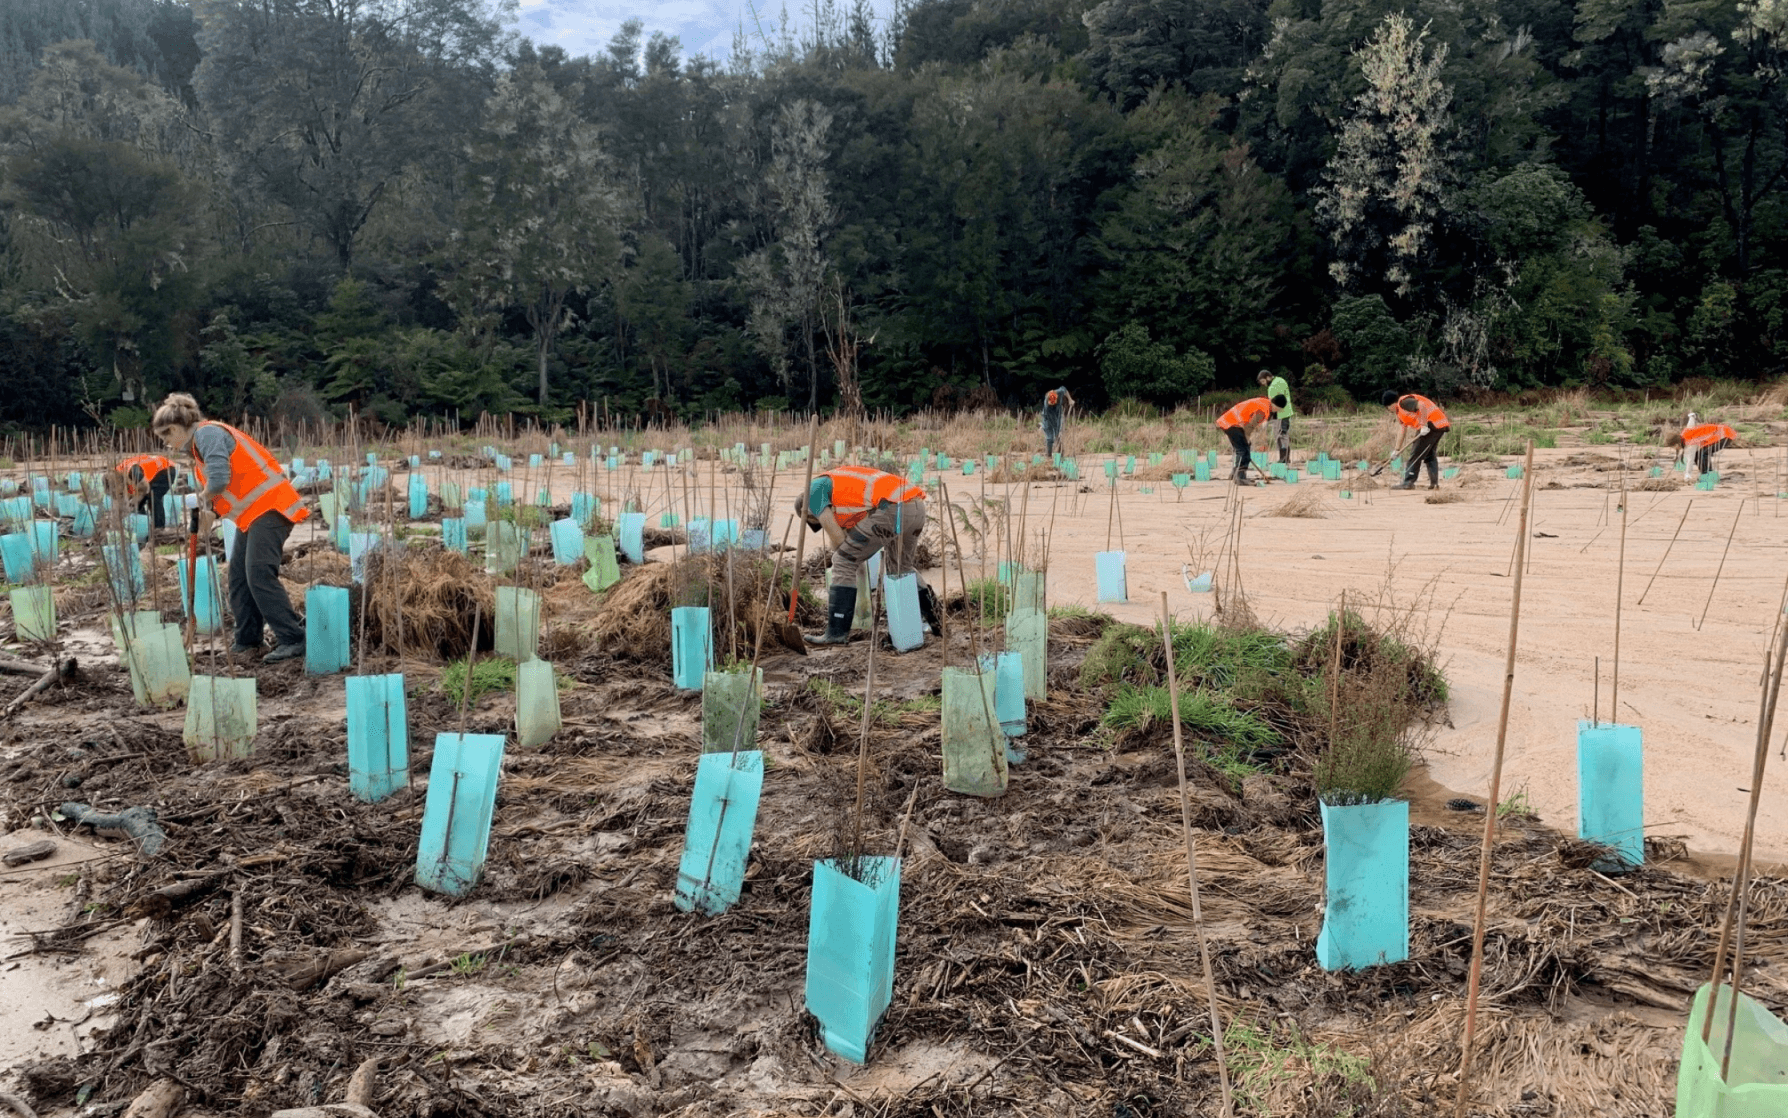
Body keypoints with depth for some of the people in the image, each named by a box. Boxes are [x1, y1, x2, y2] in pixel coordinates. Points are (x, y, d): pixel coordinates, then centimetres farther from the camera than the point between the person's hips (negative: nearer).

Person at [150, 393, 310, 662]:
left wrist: (204, 497, -4)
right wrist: (211, 511, 1)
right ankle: (248, 640, 18)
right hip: (252, 513, 11)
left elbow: (219, 478, -25)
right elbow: (221, 487, 21)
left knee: (259, 574, -17)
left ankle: (292, 639, -17)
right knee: (239, 576, 12)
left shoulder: (208, 433, -12)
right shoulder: (198, 443, 21)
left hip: (269, 507, -11)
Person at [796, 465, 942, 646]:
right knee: (899, 569, 30)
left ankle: (837, 631, 6)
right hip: (916, 508, 9)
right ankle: (934, 619, 33)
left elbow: (836, 536, 6)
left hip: (891, 509, -9)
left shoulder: (813, 490, 13)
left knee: (843, 563, 5)